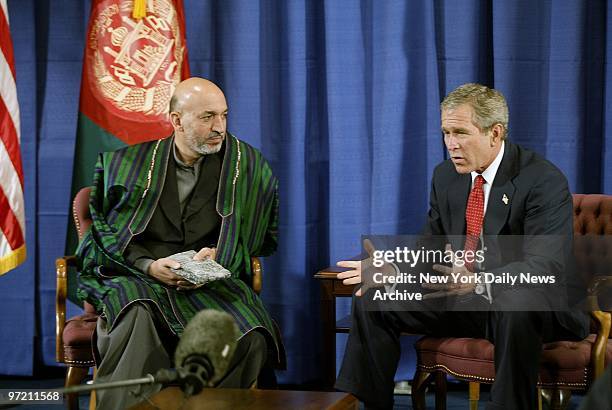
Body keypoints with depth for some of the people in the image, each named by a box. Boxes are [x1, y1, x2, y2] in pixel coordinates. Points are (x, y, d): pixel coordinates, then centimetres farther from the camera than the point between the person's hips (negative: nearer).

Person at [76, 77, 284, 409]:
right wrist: (148, 265, -9)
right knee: (138, 319, -39)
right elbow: (101, 228, 9)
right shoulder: (127, 164, 7)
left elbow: (262, 236, 16)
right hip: (133, 276, -1)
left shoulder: (247, 165, 9)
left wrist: (217, 254, -5)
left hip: (211, 282, 1)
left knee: (250, 338, -31)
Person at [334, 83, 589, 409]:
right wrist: (391, 269, -15)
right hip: (461, 300, 7)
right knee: (370, 300, -3)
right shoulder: (446, 176, 4)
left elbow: (543, 266, -27)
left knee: (517, 308, -40)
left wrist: (477, 281, -44)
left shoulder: (544, 181, -17)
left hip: (534, 307, -6)